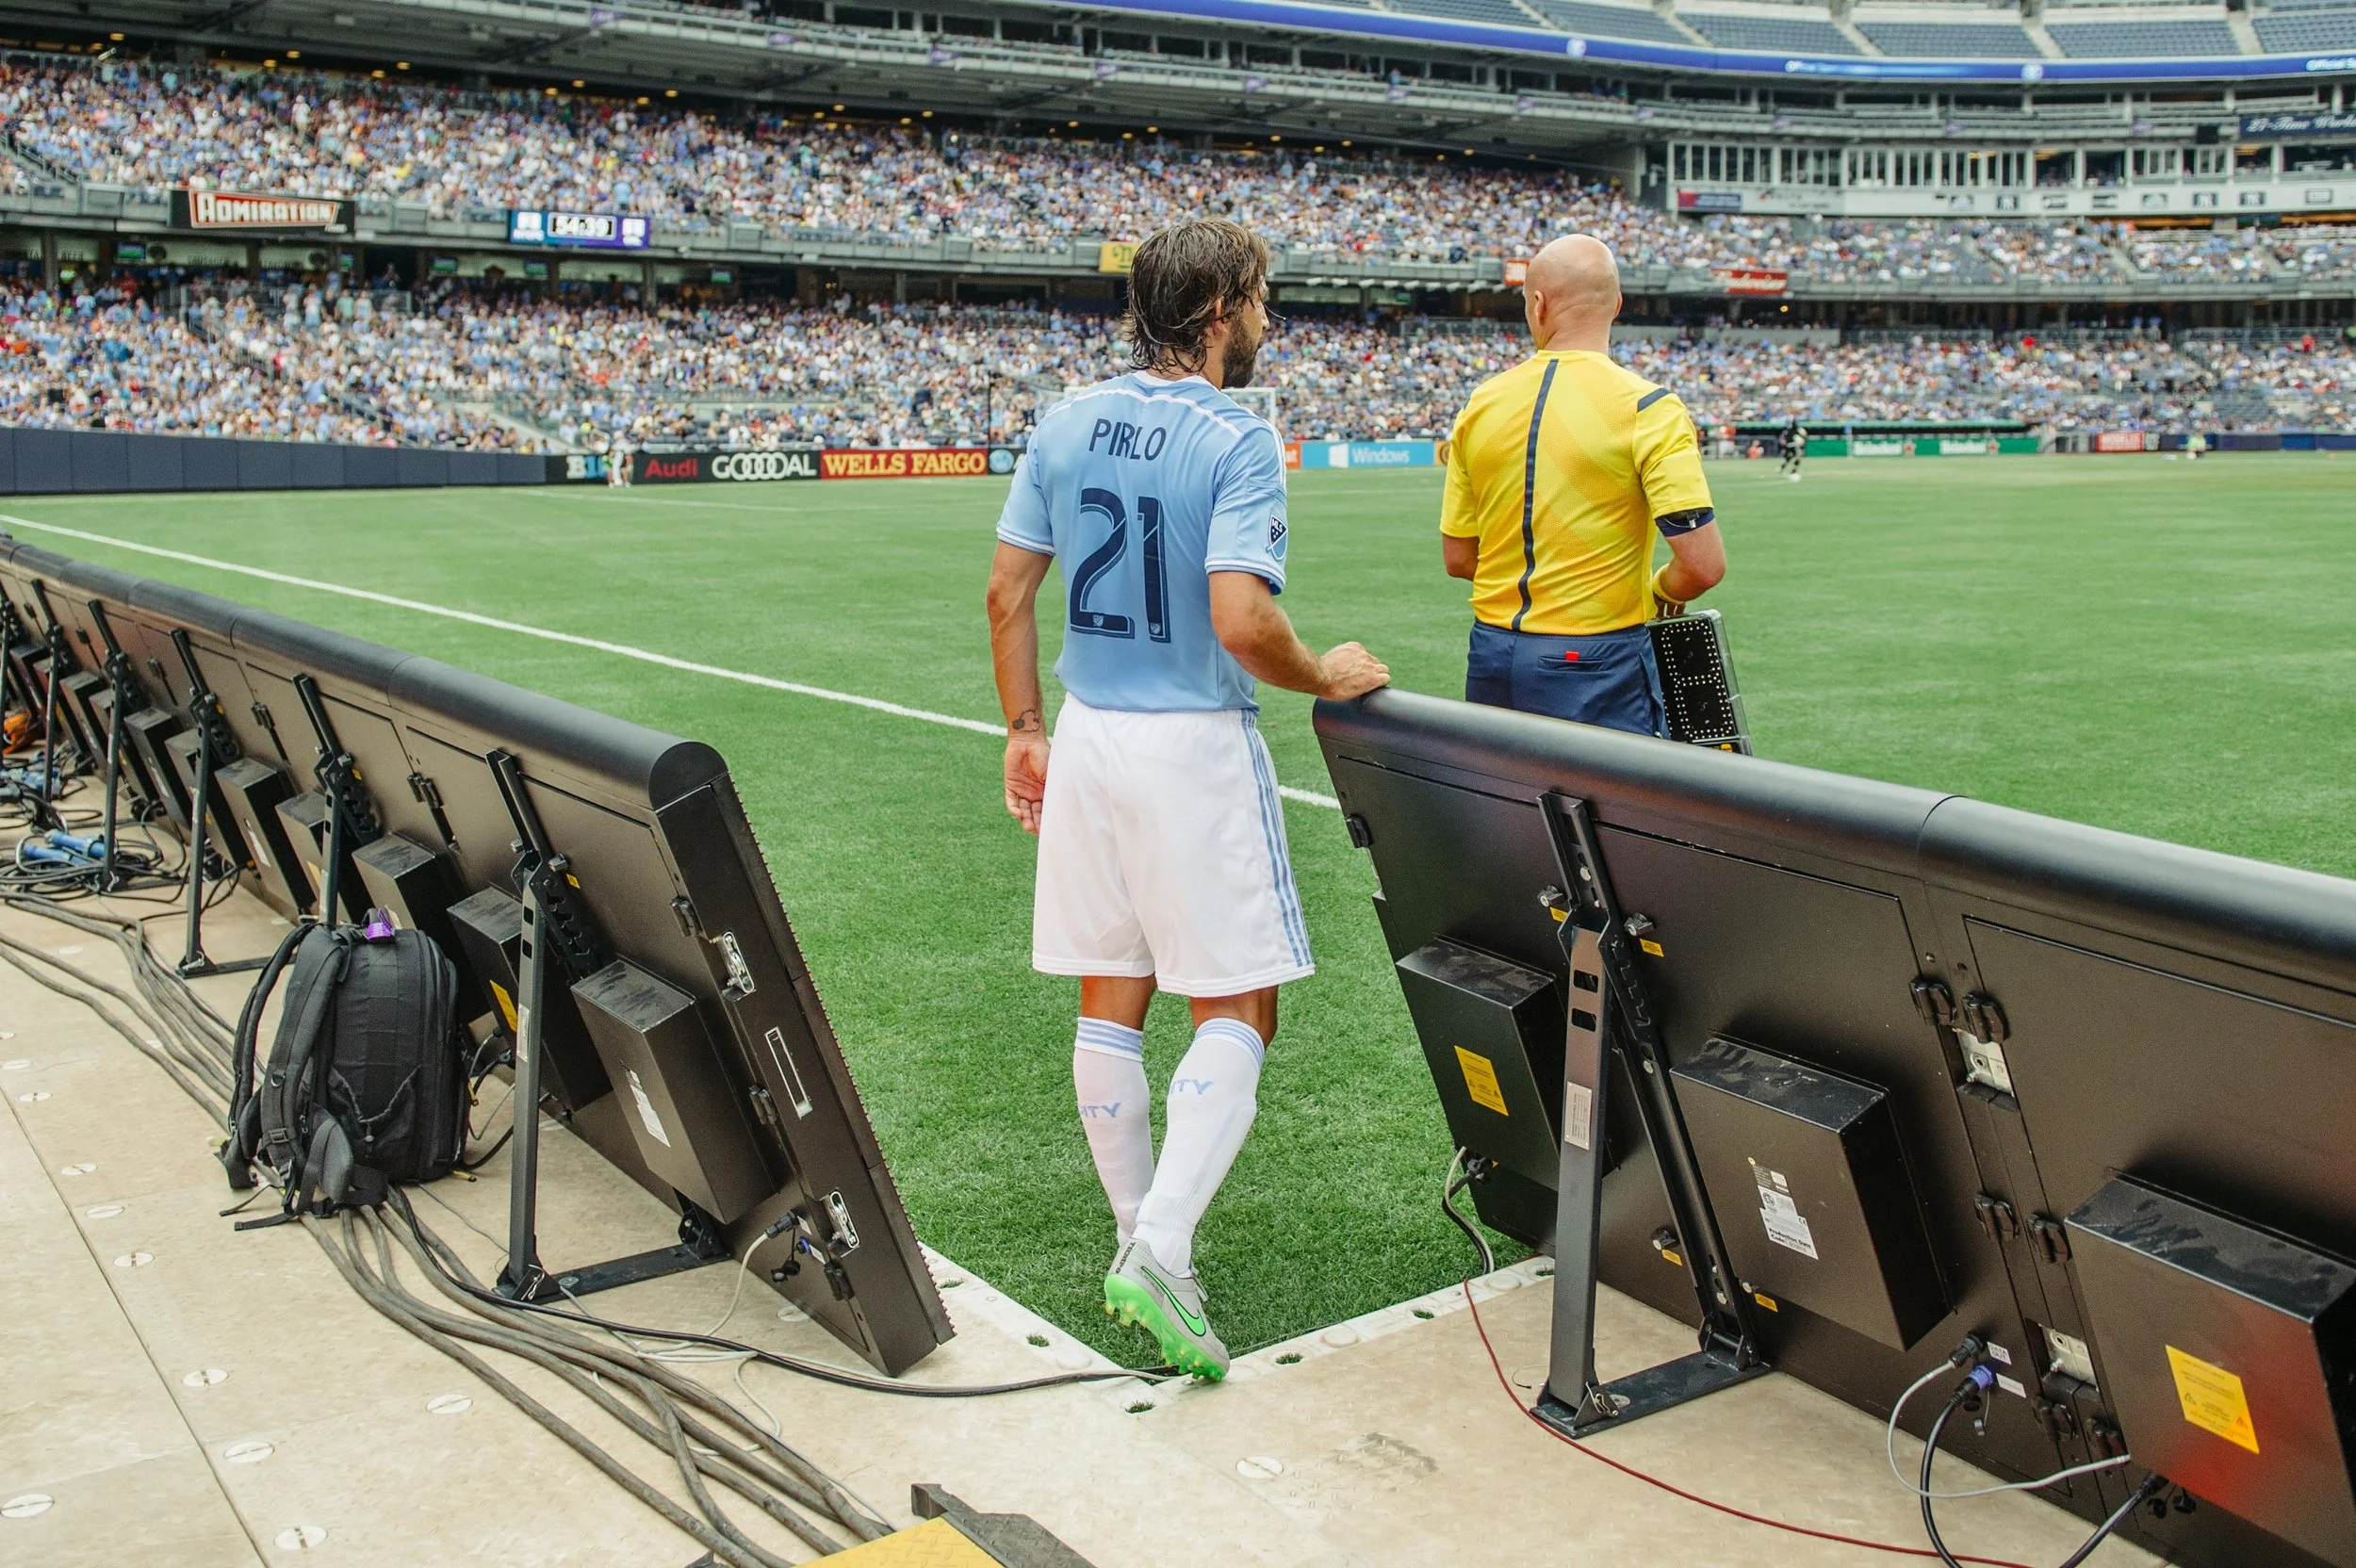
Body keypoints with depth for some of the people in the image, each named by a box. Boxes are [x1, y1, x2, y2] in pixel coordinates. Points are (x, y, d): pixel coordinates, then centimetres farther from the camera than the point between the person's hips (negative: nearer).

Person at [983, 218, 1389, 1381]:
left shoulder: (1067, 423, 6)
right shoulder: (1236, 441, -13)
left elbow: (1008, 594, 7)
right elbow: (1240, 622, -23)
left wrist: (1024, 730, 15)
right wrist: (1329, 678, -6)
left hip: (1087, 738, 6)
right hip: (1194, 746, -6)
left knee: (1110, 999, 13)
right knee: (1235, 1008, 3)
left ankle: (1136, 1241, 24)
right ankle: (1158, 1251, -9)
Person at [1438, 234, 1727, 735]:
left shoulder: (1481, 404, 3)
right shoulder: (1647, 408, -11)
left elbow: (1458, 558, 9)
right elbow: (1702, 565, -17)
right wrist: (1661, 592, 3)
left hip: (1492, 656, 5)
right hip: (1597, 663, -5)